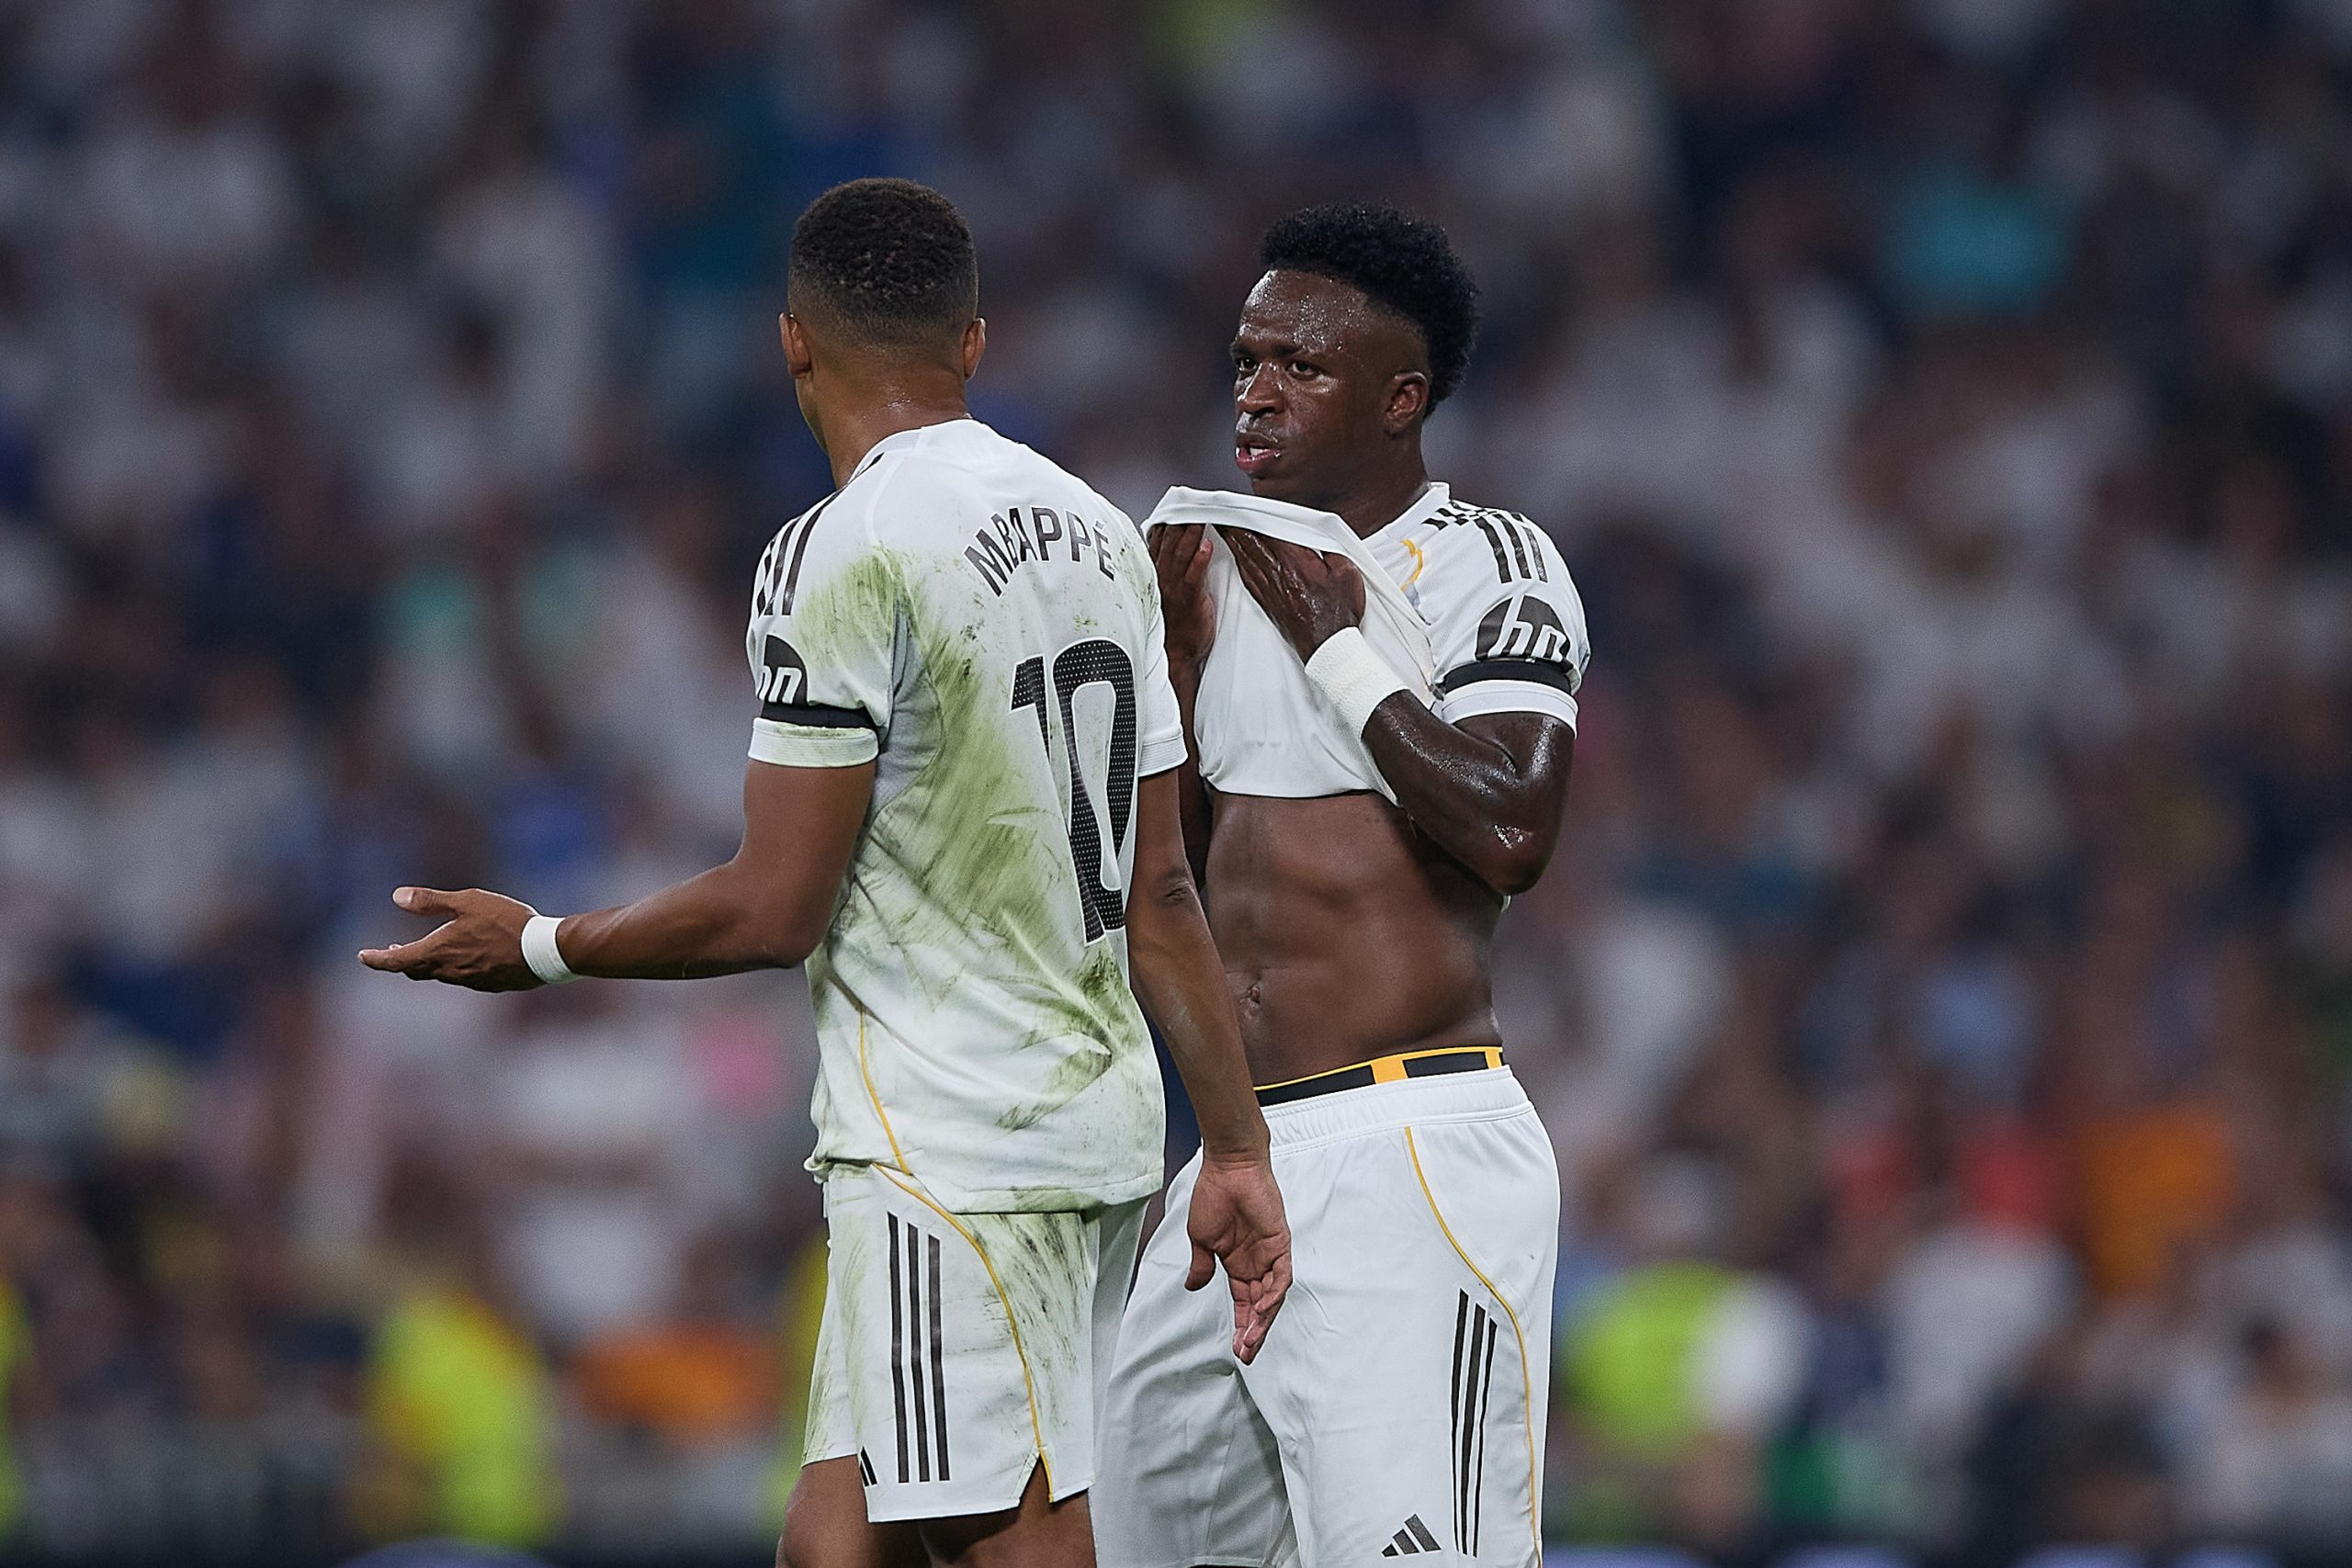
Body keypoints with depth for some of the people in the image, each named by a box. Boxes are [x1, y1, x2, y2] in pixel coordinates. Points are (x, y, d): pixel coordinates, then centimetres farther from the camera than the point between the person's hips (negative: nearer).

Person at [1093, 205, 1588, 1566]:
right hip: (1244, 1159, 8)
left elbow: (1510, 835, -20)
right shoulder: (1239, 563, 18)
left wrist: (1337, 649, -12)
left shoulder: (1487, 563, -5)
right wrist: (1184, 651, 7)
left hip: (1416, 1155, -8)